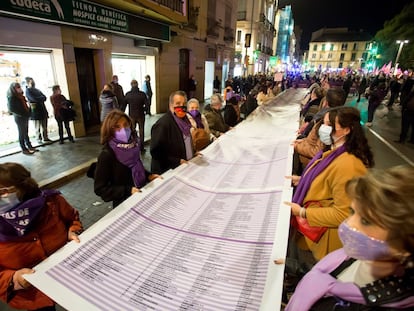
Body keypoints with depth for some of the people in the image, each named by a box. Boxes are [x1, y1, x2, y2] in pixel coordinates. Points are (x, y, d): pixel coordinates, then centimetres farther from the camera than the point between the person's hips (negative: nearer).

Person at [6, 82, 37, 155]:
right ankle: (24, 149, 8)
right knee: (22, 134, 0)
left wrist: (28, 112, 2)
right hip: (19, 118, -7)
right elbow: (11, 109, -17)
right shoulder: (11, 98, -11)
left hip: (25, 117, 7)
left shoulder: (20, 96, 12)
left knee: (26, 133, 15)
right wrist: (22, 114, -16)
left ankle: (29, 146, 23)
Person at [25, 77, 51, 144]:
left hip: (43, 110, 6)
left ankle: (46, 138, 17)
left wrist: (39, 99, -9)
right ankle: (39, 139, 7)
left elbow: (44, 98, 8)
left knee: (44, 126, 9)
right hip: (36, 111, -6)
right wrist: (41, 98, -1)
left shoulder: (37, 90, 18)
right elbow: (34, 99, -17)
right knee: (38, 127, -1)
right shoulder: (28, 91, -4)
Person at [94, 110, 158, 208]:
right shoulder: (107, 155, -22)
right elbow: (99, 188, -18)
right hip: (124, 204, -5)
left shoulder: (133, 144, -6)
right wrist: (127, 191, -25)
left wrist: (148, 176, -4)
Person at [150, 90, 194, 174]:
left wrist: (193, 153, 6)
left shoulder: (184, 119, 3)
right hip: (168, 172, -7)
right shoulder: (162, 124, -21)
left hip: (186, 167, 8)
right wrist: (177, 161, -23)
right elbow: (155, 151, -23)